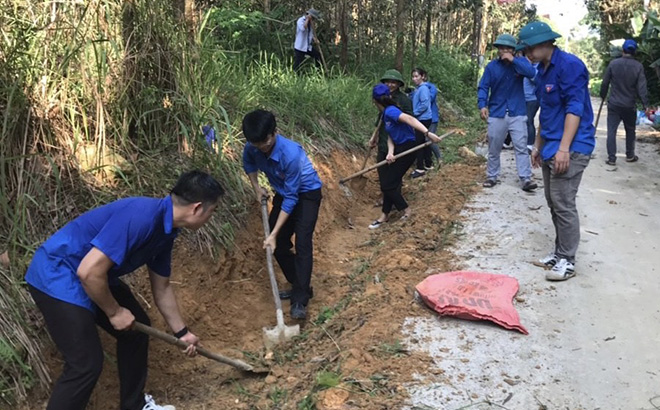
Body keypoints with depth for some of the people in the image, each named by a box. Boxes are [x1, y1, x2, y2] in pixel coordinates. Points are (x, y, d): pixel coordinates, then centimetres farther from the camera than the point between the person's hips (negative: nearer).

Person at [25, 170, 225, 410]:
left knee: (137, 327, 15)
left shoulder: (166, 230, 2)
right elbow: (89, 271, -32)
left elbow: (161, 288, 15)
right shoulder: (141, 217, -30)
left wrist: (182, 332, 23)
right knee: (86, 364, -10)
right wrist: (114, 311, -15)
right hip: (56, 275, -10)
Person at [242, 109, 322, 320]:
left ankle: (300, 300, -21)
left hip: (306, 193, -7)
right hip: (283, 192, 7)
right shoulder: (252, 148, -18)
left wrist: (273, 234, -30)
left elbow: (291, 199, -32)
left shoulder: (291, 154, -37)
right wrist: (257, 188, -2)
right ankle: (299, 286, 22)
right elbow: (248, 164, 11)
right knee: (279, 244, 6)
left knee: (302, 242, -22)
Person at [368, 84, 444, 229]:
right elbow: (390, 136, 6)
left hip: (407, 149, -9)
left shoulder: (390, 111, -19)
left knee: (387, 184, -4)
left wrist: (427, 133, -43)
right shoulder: (386, 113, 10)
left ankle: (405, 209, 14)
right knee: (388, 182, 12)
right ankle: (385, 215, 22)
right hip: (400, 149, 9)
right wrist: (390, 152, -13)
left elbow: (410, 119, -33)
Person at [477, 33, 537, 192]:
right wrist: (482, 105, -20)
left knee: (521, 147, -5)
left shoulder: (520, 61, 0)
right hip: (496, 114, 1)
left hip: (517, 113, -1)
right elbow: (483, 87, -4)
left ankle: (526, 179, -4)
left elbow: (531, 73, -19)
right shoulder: (491, 66, 0)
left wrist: (513, 60, -21)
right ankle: (492, 176, 22)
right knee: (494, 148, 10)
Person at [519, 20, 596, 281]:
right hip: (551, 147, 9)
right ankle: (560, 252, 23)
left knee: (563, 204, -7)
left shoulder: (569, 65, -14)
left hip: (570, 148, -9)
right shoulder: (543, 70, 13)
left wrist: (564, 148, -24)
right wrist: (538, 146, 21)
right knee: (553, 203, 12)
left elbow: (575, 108, -20)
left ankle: (567, 260, 3)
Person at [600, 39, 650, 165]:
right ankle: (630, 156, 28)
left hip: (614, 104, -1)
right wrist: (646, 105, -8)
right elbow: (641, 87, -10)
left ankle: (611, 158, -3)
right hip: (629, 106, 1)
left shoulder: (613, 63, -6)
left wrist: (603, 95, 16)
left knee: (611, 131, 2)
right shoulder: (638, 66, -7)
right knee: (630, 131, 17)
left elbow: (605, 83, -1)